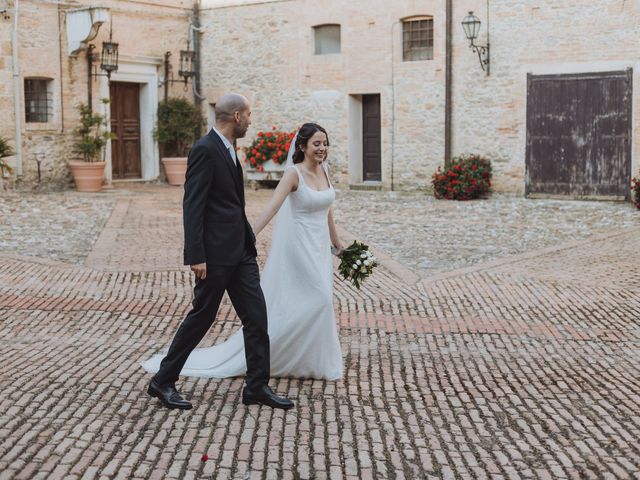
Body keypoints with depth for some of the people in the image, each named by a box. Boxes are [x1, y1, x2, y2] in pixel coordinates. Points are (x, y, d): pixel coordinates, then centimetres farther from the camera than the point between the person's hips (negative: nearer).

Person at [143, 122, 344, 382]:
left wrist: (336, 241, 25)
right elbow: (272, 207, -26)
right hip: (300, 246, -7)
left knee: (319, 301, 10)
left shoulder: (323, 170, 7)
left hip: (320, 247, 7)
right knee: (318, 299, -10)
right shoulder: (294, 173, -15)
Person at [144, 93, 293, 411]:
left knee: (256, 316, 6)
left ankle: (257, 387, 14)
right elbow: (192, 206, -19)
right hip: (216, 253, -9)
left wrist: (249, 243, 21)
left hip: (240, 250, 9)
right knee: (202, 317, 1)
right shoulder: (205, 150, -14)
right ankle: (163, 381, 16)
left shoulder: (227, 149, 14)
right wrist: (196, 256, -22)